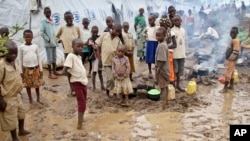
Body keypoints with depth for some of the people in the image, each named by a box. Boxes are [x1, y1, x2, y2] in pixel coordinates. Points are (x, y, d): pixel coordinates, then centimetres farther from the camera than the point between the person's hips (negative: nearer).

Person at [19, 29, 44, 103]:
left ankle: (38, 97, 25)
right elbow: (20, 60, 0)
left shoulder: (35, 46, -2)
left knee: (37, 84, 8)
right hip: (26, 69, -1)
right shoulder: (21, 47, -5)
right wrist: (21, 71, 0)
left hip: (36, 68, 1)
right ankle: (30, 99, 23)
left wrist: (41, 69, 3)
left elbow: (38, 58, 4)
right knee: (28, 84, 9)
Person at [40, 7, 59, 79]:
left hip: (54, 43, 6)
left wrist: (55, 40, 8)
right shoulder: (43, 22, -8)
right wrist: (48, 39, -13)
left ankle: (54, 71, 26)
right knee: (49, 58, -2)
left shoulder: (52, 21, 10)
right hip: (48, 43, -6)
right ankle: (50, 73, 6)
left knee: (54, 58, 14)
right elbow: (42, 33, -14)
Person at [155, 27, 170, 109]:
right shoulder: (163, 44, 8)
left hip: (162, 70, -10)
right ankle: (165, 101, 30)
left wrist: (157, 70, -22)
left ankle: (163, 104, 5)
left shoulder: (161, 46, -23)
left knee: (163, 87, -2)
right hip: (163, 69, 10)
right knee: (165, 86, 18)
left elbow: (161, 60, -25)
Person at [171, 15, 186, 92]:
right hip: (174, 54, -6)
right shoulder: (172, 31, -10)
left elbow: (183, 41, 14)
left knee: (180, 70, 12)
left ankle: (178, 85, 22)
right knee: (174, 70, 1)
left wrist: (184, 53, 14)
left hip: (182, 54, 6)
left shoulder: (183, 30, 8)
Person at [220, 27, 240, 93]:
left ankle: (225, 88, -3)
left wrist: (230, 59, -21)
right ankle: (231, 85, 28)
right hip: (230, 60, 10)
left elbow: (235, 52, -23)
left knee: (227, 74, -7)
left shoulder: (235, 41, -18)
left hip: (231, 60, -10)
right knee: (231, 73, 17)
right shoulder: (233, 40, 12)